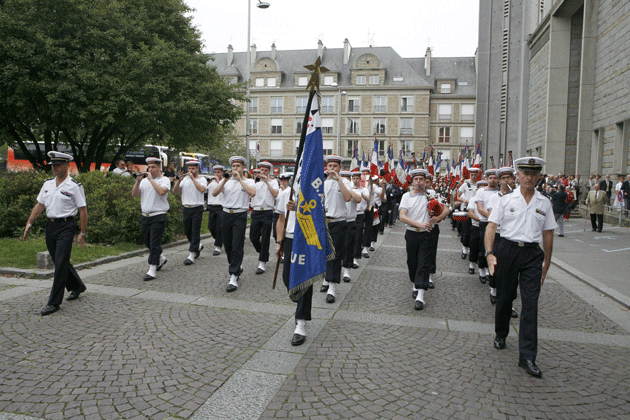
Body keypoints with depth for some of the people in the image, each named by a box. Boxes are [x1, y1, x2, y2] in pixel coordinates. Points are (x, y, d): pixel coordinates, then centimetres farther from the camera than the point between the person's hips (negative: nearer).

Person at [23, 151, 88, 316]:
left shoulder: (74, 186, -7)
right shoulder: (47, 184, 12)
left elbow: (83, 211, -8)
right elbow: (39, 205, 15)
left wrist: (83, 233, -10)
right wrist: (29, 223, 6)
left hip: (66, 226, -7)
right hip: (50, 225, 7)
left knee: (61, 263, -8)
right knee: (59, 262, 15)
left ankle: (54, 302, -1)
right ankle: (77, 286, 36)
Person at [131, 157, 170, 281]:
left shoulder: (165, 180, -3)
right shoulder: (144, 180, 13)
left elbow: (162, 191, -24)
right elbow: (134, 194, 5)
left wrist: (151, 179, -17)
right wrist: (138, 181, -7)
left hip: (158, 216, -6)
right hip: (145, 216, 6)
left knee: (154, 243, -8)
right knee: (148, 242, 17)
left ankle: (152, 270, -4)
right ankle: (161, 258, 40)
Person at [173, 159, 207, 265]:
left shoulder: (202, 179, -1)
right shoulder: (185, 179, 10)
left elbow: (202, 189, -23)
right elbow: (175, 191, 3)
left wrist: (192, 178, -19)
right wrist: (178, 181, -13)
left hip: (197, 208, -5)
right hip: (186, 208, 5)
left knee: (195, 232, -6)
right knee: (187, 231, 12)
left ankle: (192, 255, -5)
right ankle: (198, 245, 36)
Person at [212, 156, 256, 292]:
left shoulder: (249, 181, 3)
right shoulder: (226, 180, 12)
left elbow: (252, 193, -19)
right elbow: (214, 193, -1)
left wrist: (240, 179, -16)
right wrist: (224, 181, -12)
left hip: (240, 215, -4)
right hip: (226, 214, 4)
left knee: (237, 246, -9)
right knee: (227, 245, 12)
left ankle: (233, 278, -7)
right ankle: (237, 267, 35)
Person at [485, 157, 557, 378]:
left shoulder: (544, 203, 8)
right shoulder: (506, 200, 2)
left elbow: (548, 234, 13)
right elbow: (491, 226, -3)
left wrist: (547, 262, 12)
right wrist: (489, 253, -16)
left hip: (533, 254, 1)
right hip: (508, 250, 0)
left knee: (530, 303, -6)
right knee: (505, 297, 11)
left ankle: (527, 356, -3)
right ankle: (500, 334, 37)